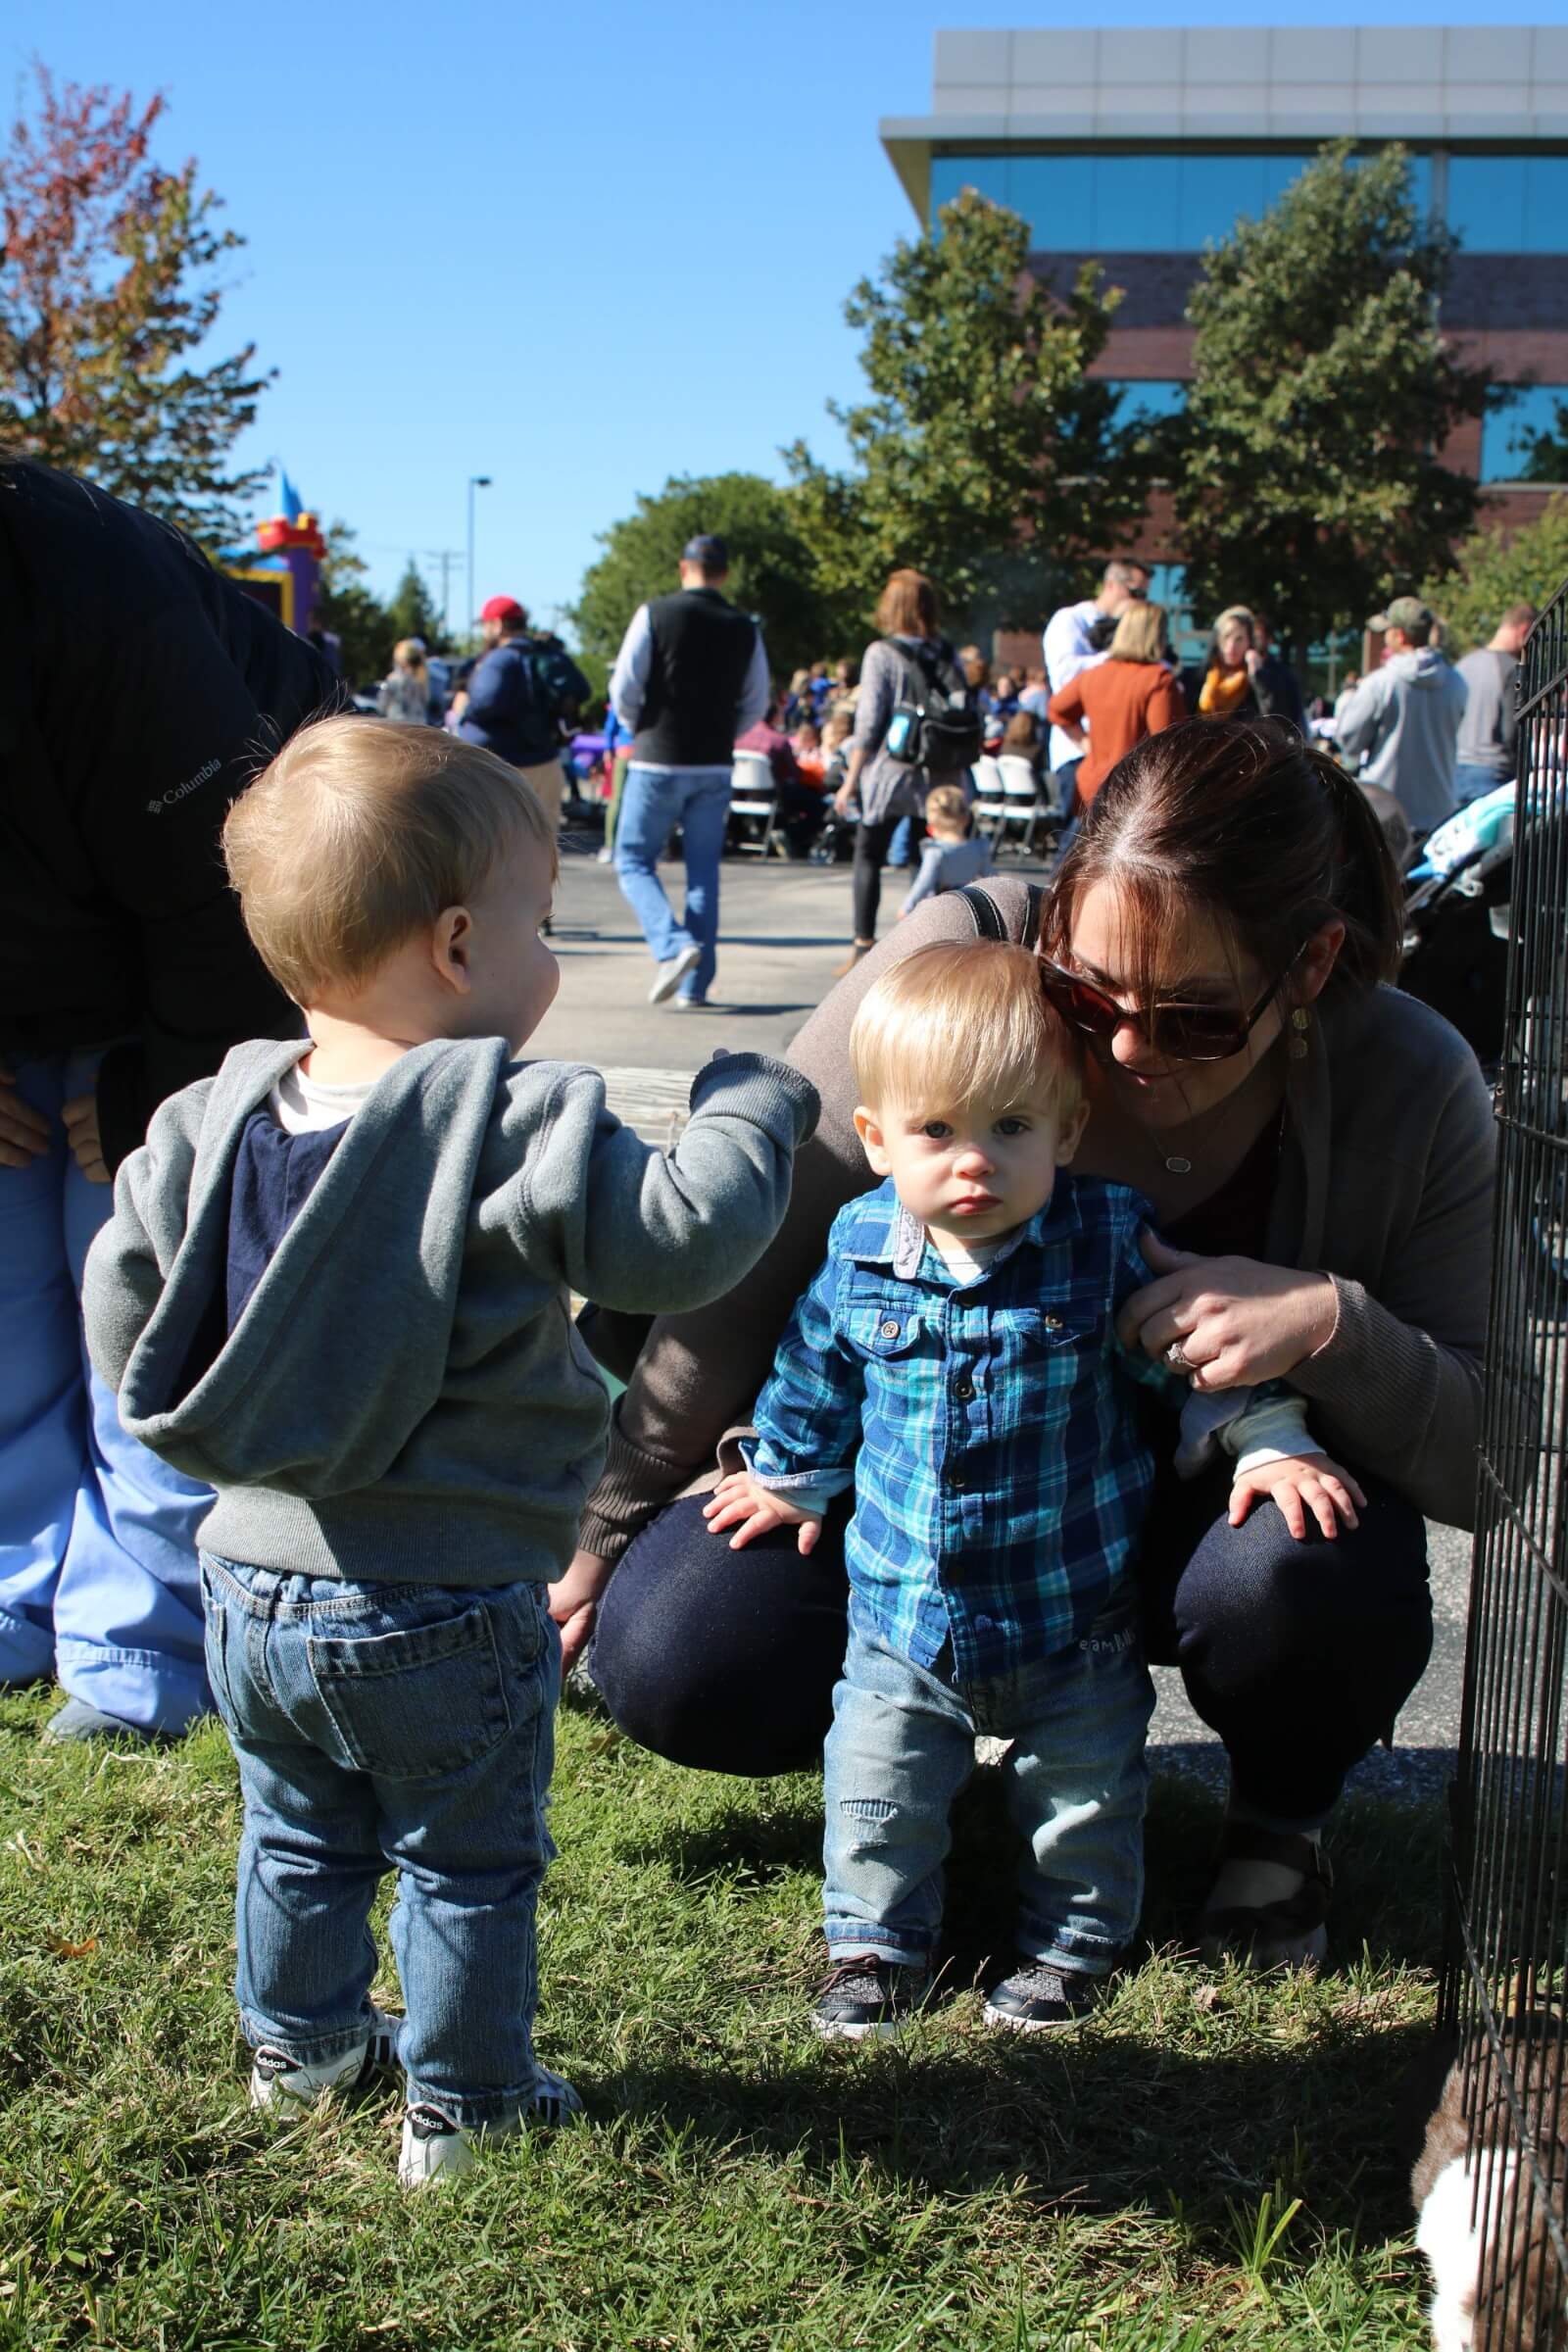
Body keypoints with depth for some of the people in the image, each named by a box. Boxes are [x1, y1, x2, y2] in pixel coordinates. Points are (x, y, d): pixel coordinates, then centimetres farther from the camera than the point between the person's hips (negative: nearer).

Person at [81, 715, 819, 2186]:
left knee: (299, 1837, 27)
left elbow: (120, 1316, 7)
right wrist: (748, 1105, -8)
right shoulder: (511, 1129, -22)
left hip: (251, 1585, 6)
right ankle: (460, 2105, 28)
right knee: (469, 1864, 15)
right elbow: (684, 1236, -26)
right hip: (443, 1615, -6)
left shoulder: (208, 1127, -1)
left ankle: (296, 2042, 45)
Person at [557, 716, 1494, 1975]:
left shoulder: (1412, 1089, -20)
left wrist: (1336, 1325, -37)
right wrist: (599, 1527, -9)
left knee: (1317, 1575, -35)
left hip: (1196, 1500, 0)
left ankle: (1283, 1811, 2)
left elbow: (1493, 1455, -16)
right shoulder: (961, 961, -23)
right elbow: (745, 1271, -14)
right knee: (671, 1657, -23)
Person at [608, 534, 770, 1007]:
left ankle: (671, 944, -17)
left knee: (634, 862, 7)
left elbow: (624, 687, -8)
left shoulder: (655, 614, -7)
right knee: (704, 871, 10)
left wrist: (639, 727, 10)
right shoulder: (744, 629, 4)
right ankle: (695, 984, 9)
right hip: (715, 768, 3)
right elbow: (757, 703, 10)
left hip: (658, 760, -3)